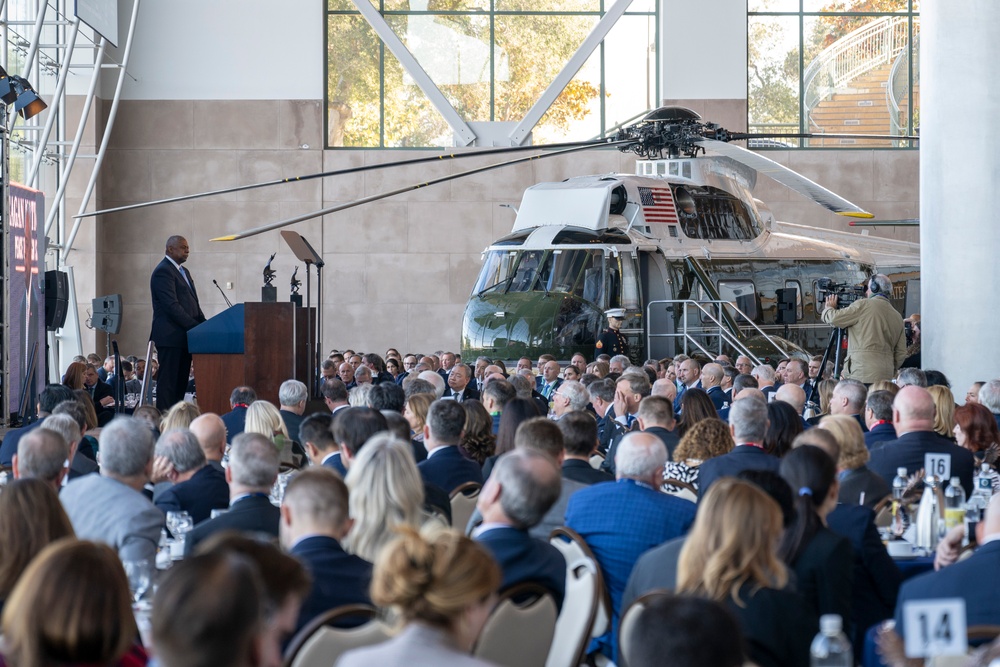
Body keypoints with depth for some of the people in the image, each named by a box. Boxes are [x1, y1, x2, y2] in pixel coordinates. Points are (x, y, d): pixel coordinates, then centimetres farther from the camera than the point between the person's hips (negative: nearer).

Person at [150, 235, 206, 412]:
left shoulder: (184, 272, 20)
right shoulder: (163, 271, -10)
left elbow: (193, 304, 21)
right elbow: (172, 306, -18)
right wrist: (196, 327, -18)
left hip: (184, 336, 9)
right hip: (170, 336, -9)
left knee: (181, 383, 7)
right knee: (168, 382, -8)